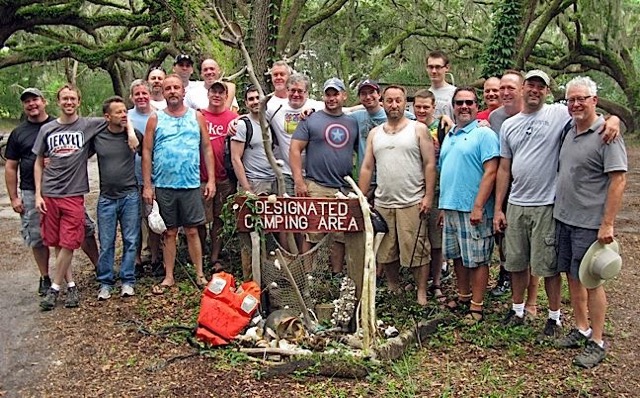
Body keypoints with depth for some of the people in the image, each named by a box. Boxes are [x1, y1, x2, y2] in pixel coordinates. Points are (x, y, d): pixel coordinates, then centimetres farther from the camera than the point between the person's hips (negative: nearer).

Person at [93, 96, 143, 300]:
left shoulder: (134, 134, -1)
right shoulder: (97, 137, 0)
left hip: (130, 196, 0)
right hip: (106, 198, 1)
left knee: (130, 241, 4)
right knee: (106, 243, 5)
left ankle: (127, 281, 15)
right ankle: (105, 283, 17)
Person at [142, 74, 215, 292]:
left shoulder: (197, 117, 6)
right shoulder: (155, 119, 4)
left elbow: (206, 149, 7)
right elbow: (147, 153, 3)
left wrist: (211, 179, 0)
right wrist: (147, 186, -3)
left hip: (191, 185, 0)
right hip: (163, 186, 0)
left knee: (192, 231, 5)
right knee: (169, 232, 9)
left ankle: (200, 274, 14)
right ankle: (169, 277, 18)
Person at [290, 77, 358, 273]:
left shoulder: (352, 122, 14)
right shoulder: (311, 120, 2)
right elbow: (295, 150, -3)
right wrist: (299, 181, -12)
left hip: (345, 189, 4)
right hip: (317, 187, -4)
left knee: (341, 237, 9)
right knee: (312, 236, -3)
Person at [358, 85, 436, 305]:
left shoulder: (419, 129, 1)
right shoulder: (374, 133, 13)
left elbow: (429, 164, -3)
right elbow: (367, 168, 12)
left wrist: (428, 196, -10)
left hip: (412, 203, -4)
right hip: (382, 203, 4)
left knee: (417, 252, -2)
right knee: (386, 253, 11)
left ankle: (422, 294, 10)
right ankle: (393, 291, 26)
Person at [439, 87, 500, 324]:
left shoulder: (484, 134, -8)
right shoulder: (449, 136, 16)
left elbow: (490, 172, -15)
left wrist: (478, 206, -21)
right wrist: (443, 206, 16)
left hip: (472, 209, -7)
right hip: (450, 207, 8)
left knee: (476, 259, 1)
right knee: (457, 256, 16)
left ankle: (476, 306, 9)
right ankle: (463, 296, 30)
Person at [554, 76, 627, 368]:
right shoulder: (569, 132, 11)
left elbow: (618, 180, -17)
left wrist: (607, 224, -20)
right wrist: (559, 209, 15)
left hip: (590, 223, -7)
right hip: (564, 218, 7)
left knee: (591, 280, 0)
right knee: (573, 276, 15)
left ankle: (597, 342, 13)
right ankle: (581, 329, 30)